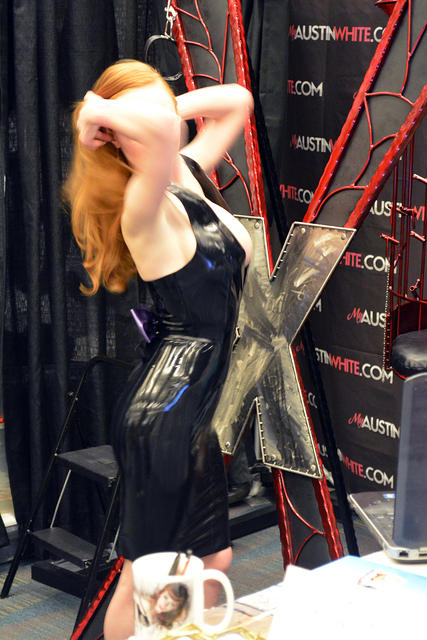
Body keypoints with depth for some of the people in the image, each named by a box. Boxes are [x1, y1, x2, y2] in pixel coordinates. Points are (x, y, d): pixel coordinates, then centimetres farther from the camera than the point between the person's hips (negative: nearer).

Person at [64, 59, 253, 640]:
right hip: (161, 414, -9)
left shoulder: (191, 174, 7)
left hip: (192, 414, 9)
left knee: (213, 559, 19)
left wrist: (170, 108, 7)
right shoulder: (145, 206, -19)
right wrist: (97, 113, -23)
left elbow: (236, 102, 20)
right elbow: (159, 133, -41)